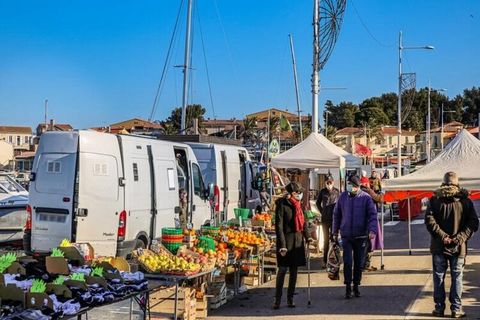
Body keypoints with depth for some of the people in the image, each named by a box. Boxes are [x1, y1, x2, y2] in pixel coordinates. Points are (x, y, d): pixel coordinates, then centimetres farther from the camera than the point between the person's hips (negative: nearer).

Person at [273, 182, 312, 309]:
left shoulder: (298, 204, 11)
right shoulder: (282, 204, -10)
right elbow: (279, 225, -14)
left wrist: (307, 236, 11)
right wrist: (282, 245, -18)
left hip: (298, 240, 7)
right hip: (286, 241, -7)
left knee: (294, 271, 8)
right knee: (282, 270, -6)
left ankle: (290, 299, 15)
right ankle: (277, 299, 1)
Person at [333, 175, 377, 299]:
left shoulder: (366, 198, -4)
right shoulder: (343, 197, 2)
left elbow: (372, 214, -7)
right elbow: (336, 214, 12)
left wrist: (372, 230, -20)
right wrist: (335, 231, 13)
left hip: (361, 235, 0)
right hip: (346, 235, 0)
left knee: (359, 263, 9)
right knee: (347, 262, -6)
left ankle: (356, 286, 23)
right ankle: (348, 287, 2)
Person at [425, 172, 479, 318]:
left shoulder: (435, 200, -3)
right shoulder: (465, 201, -1)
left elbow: (429, 221, -12)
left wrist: (442, 236, -11)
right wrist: (460, 237, -9)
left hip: (439, 246, 0)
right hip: (458, 247, 0)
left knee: (439, 277, 9)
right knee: (457, 277, 7)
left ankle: (439, 308, 12)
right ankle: (456, 309, 8)